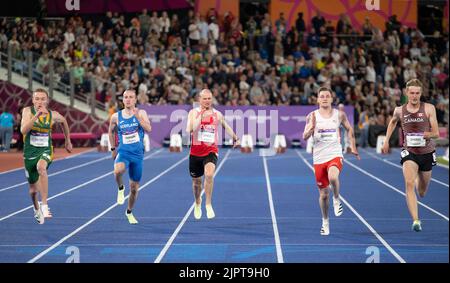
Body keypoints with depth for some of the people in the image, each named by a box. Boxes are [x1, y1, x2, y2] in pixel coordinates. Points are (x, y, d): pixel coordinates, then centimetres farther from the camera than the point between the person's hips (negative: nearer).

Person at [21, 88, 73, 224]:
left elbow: (64, 121, 19)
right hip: (30, 152, 1)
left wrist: (68, 141, 24)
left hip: (45, 150, -1)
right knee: (33, 189, 13)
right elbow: (23, 130, -25)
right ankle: (37, 209, 48)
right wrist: (37, 115, -33)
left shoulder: (53, 115, -5)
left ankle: (44, 205, -36)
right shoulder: (27, 111, -9)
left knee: (41, 167, -39)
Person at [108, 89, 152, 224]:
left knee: (134, 188, 9)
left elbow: (148, 129, -18)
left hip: (137, 154, 1)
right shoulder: (116, 117, 0)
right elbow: (111, 131, 18)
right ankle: (120, 188, -5)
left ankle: (129, 212, 32)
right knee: (118, 170, -37)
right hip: (123, 152, -1)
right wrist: (113, 148, 16)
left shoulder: (141, 113, -3)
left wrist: (137, 116, -26)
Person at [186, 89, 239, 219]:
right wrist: (200, 115, -21)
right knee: (196, 180, 14)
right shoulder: (194, 112, -4)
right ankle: (197, 204, 42)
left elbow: (226, 126, 23)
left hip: (211, 151, 0)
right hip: (196, 151, 0)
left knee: (209, 174, -27)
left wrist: (235, 138, 29)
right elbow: (190, 130, -21)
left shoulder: (217, 114, 3)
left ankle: (208, 205, -17)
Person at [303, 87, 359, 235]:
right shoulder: (312, 116, 1)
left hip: (335, 155, -1)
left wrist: (353, 147, 16)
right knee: (323, 194, 7)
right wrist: (312, 127, -24)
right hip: (319, 158, 1)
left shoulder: (339, 115, 3)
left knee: (333, 177, -34)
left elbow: (349, 129, 19)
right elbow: (305, 137, -4)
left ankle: (337, 199, -5)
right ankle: (325, 222, 27)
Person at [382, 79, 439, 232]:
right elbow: (392, 122, 22)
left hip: (427, 152, 1)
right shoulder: (399, 110, -2)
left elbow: (436, 133, -7)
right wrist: (386, 141, 17)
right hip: (409, 152, -1)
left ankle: (419, 179, 55)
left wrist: (425, 135, -25)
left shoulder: (429, 108, -7)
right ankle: (416, 220, -30)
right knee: (409, 183, -26)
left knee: (422, 193, 15)